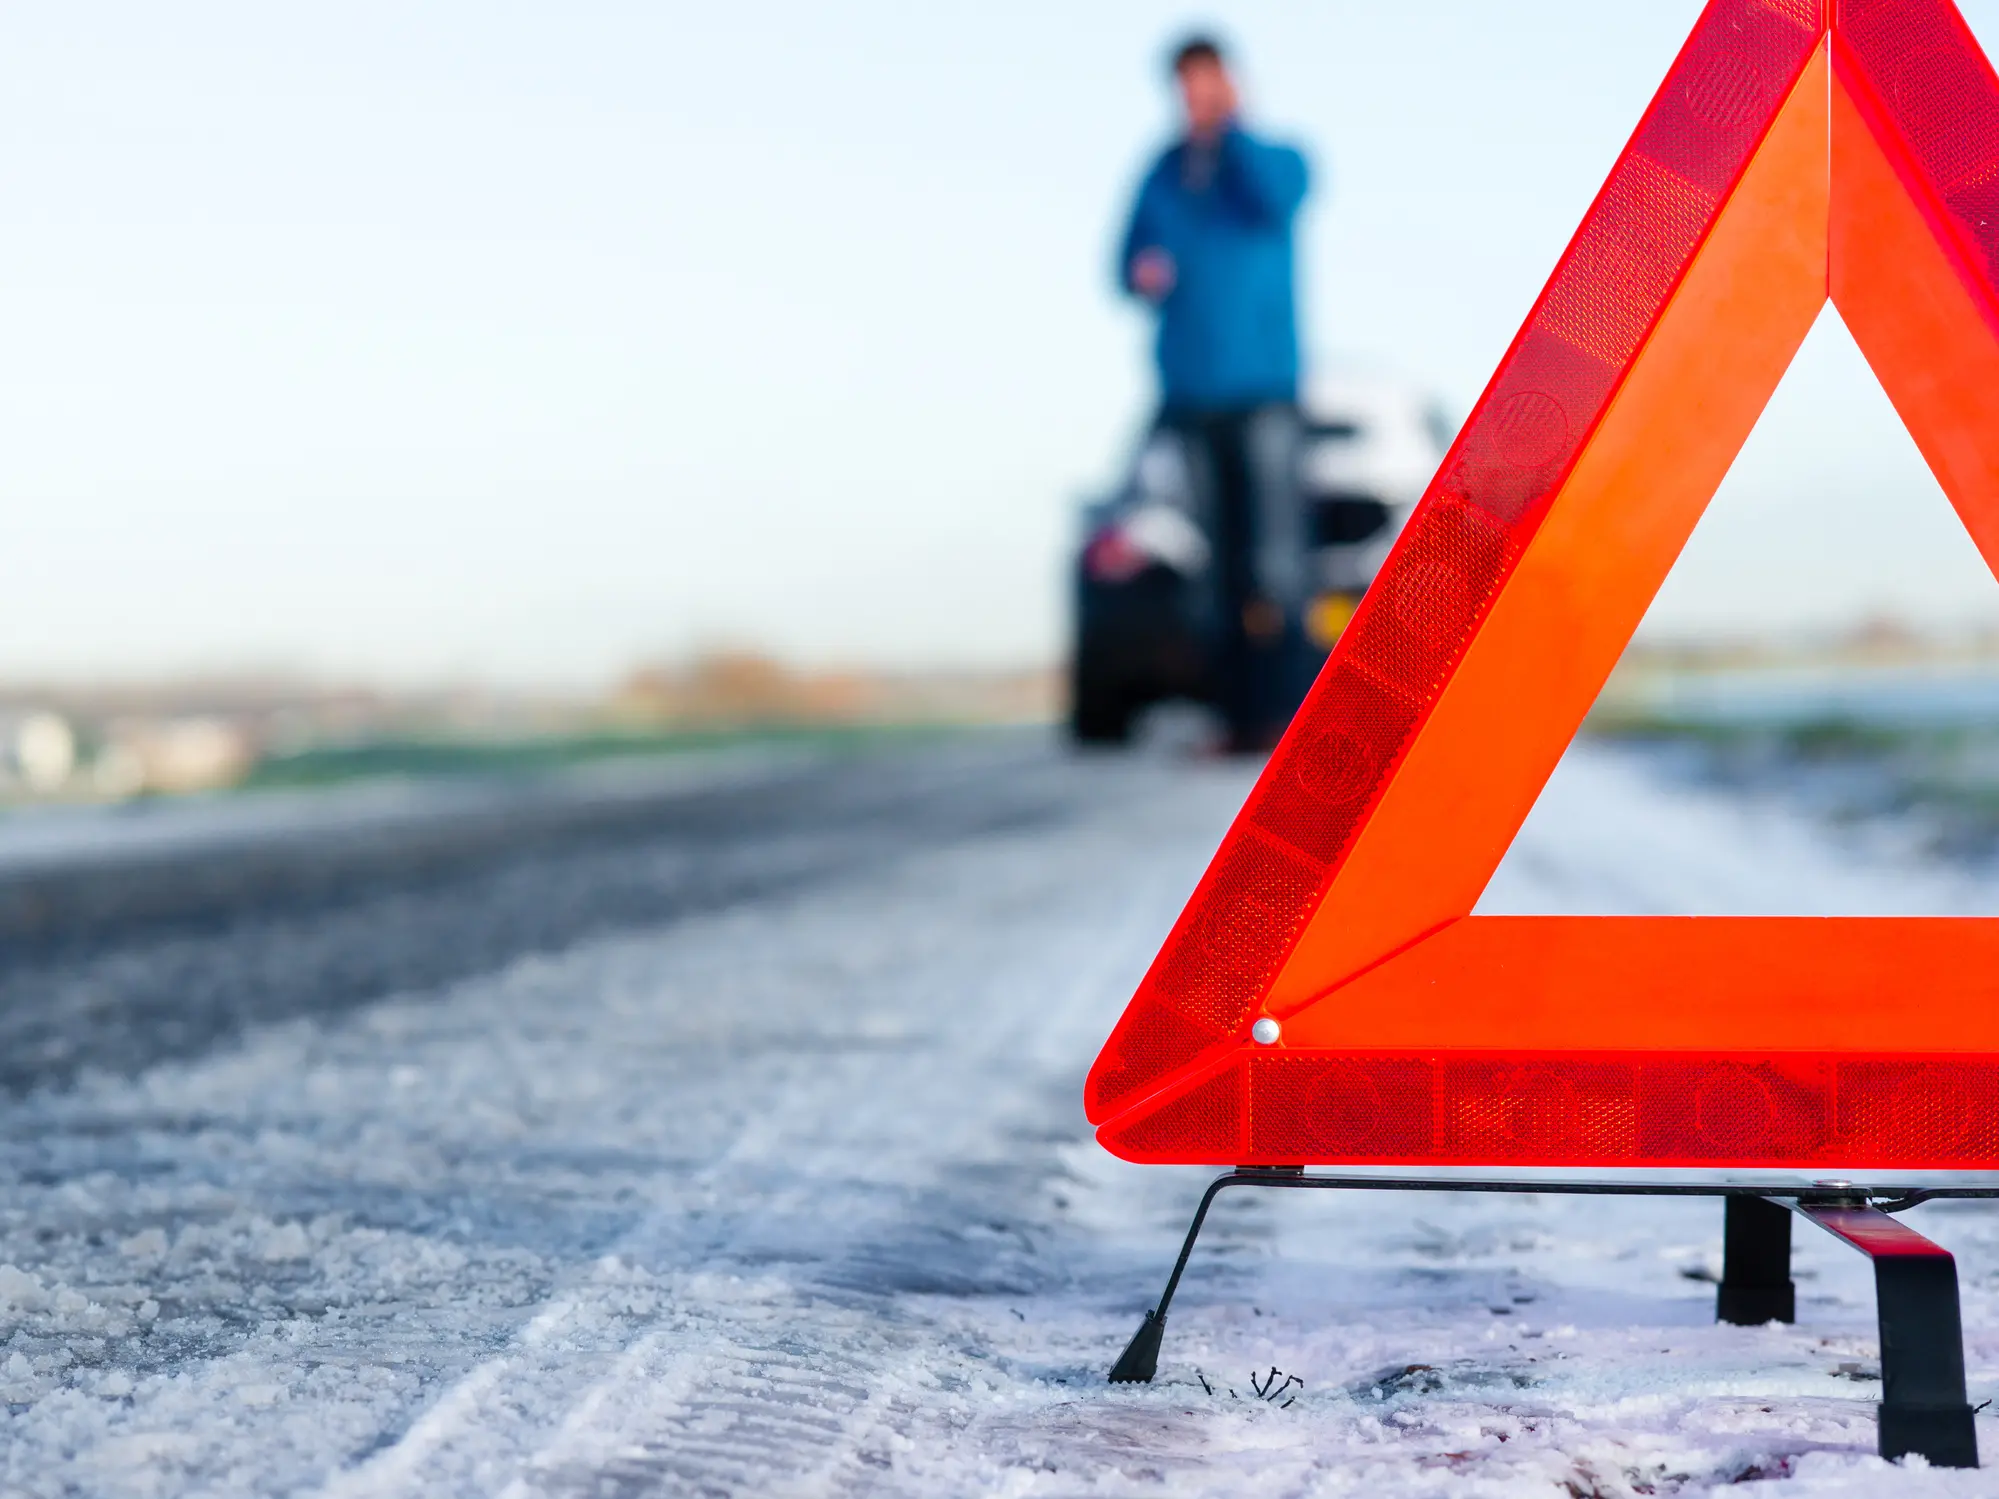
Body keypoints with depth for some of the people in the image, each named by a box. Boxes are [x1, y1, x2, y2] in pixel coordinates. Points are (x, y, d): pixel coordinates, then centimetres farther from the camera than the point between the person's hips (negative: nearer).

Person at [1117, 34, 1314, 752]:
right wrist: (1140, 274, -5)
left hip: (1261, 388, -3)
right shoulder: (1162, 174, 16)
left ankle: (1285, 712, -11)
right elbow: (1128, 259, 17)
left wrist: (1229, 128, -8)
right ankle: (1238, 712, 4)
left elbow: (1275, 200, -14)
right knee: (1219, 561, 2)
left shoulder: (1276, 158, 7)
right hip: (1190, 391, 3)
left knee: (1273, 555, -11)